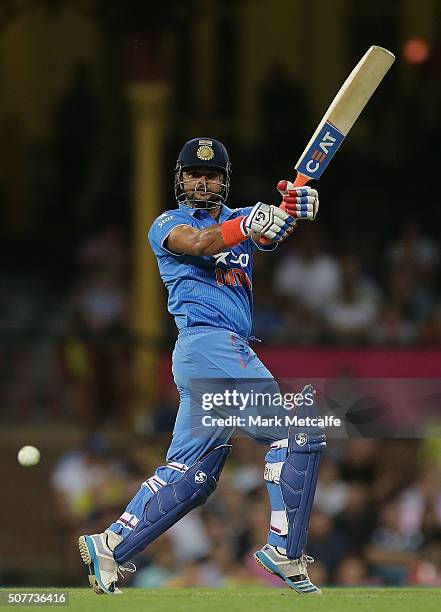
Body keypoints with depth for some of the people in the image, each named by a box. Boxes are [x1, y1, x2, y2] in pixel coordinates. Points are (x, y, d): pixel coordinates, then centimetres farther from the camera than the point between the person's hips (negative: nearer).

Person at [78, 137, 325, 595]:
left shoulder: (239, 219, 21)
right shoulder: (167, 225, 4)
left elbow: (272, 234, -1)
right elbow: (198, 243, -19)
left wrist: (298, 206, -25)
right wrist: (249, 226, -37)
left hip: (231, 348, 8)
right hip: (209, 342, -8)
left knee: (192, 471, 6)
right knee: (295, 424, -14)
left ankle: (111, 547, 6)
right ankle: (284, 549, -14)